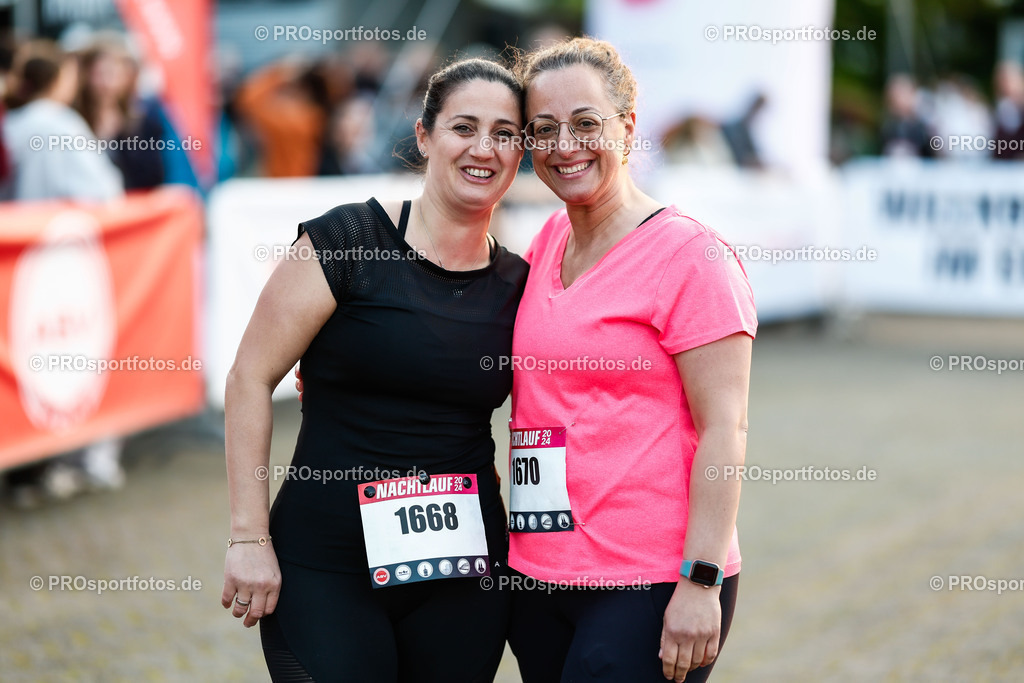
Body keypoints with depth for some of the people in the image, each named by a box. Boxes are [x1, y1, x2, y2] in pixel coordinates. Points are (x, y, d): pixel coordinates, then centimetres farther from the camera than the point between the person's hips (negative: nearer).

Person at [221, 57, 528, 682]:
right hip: (326, 571, -4)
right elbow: (251, 378, -7)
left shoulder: (517, 285, 5)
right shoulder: (349, 240, -8)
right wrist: (250, 537, -10)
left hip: (465, 577, 4)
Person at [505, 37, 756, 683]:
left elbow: (724, 430, -14)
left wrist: (701, 583, -19)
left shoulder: (691, 254, -10)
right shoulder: (548, 241, 10)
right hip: (539, 575, 7)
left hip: (648, 589, -7)